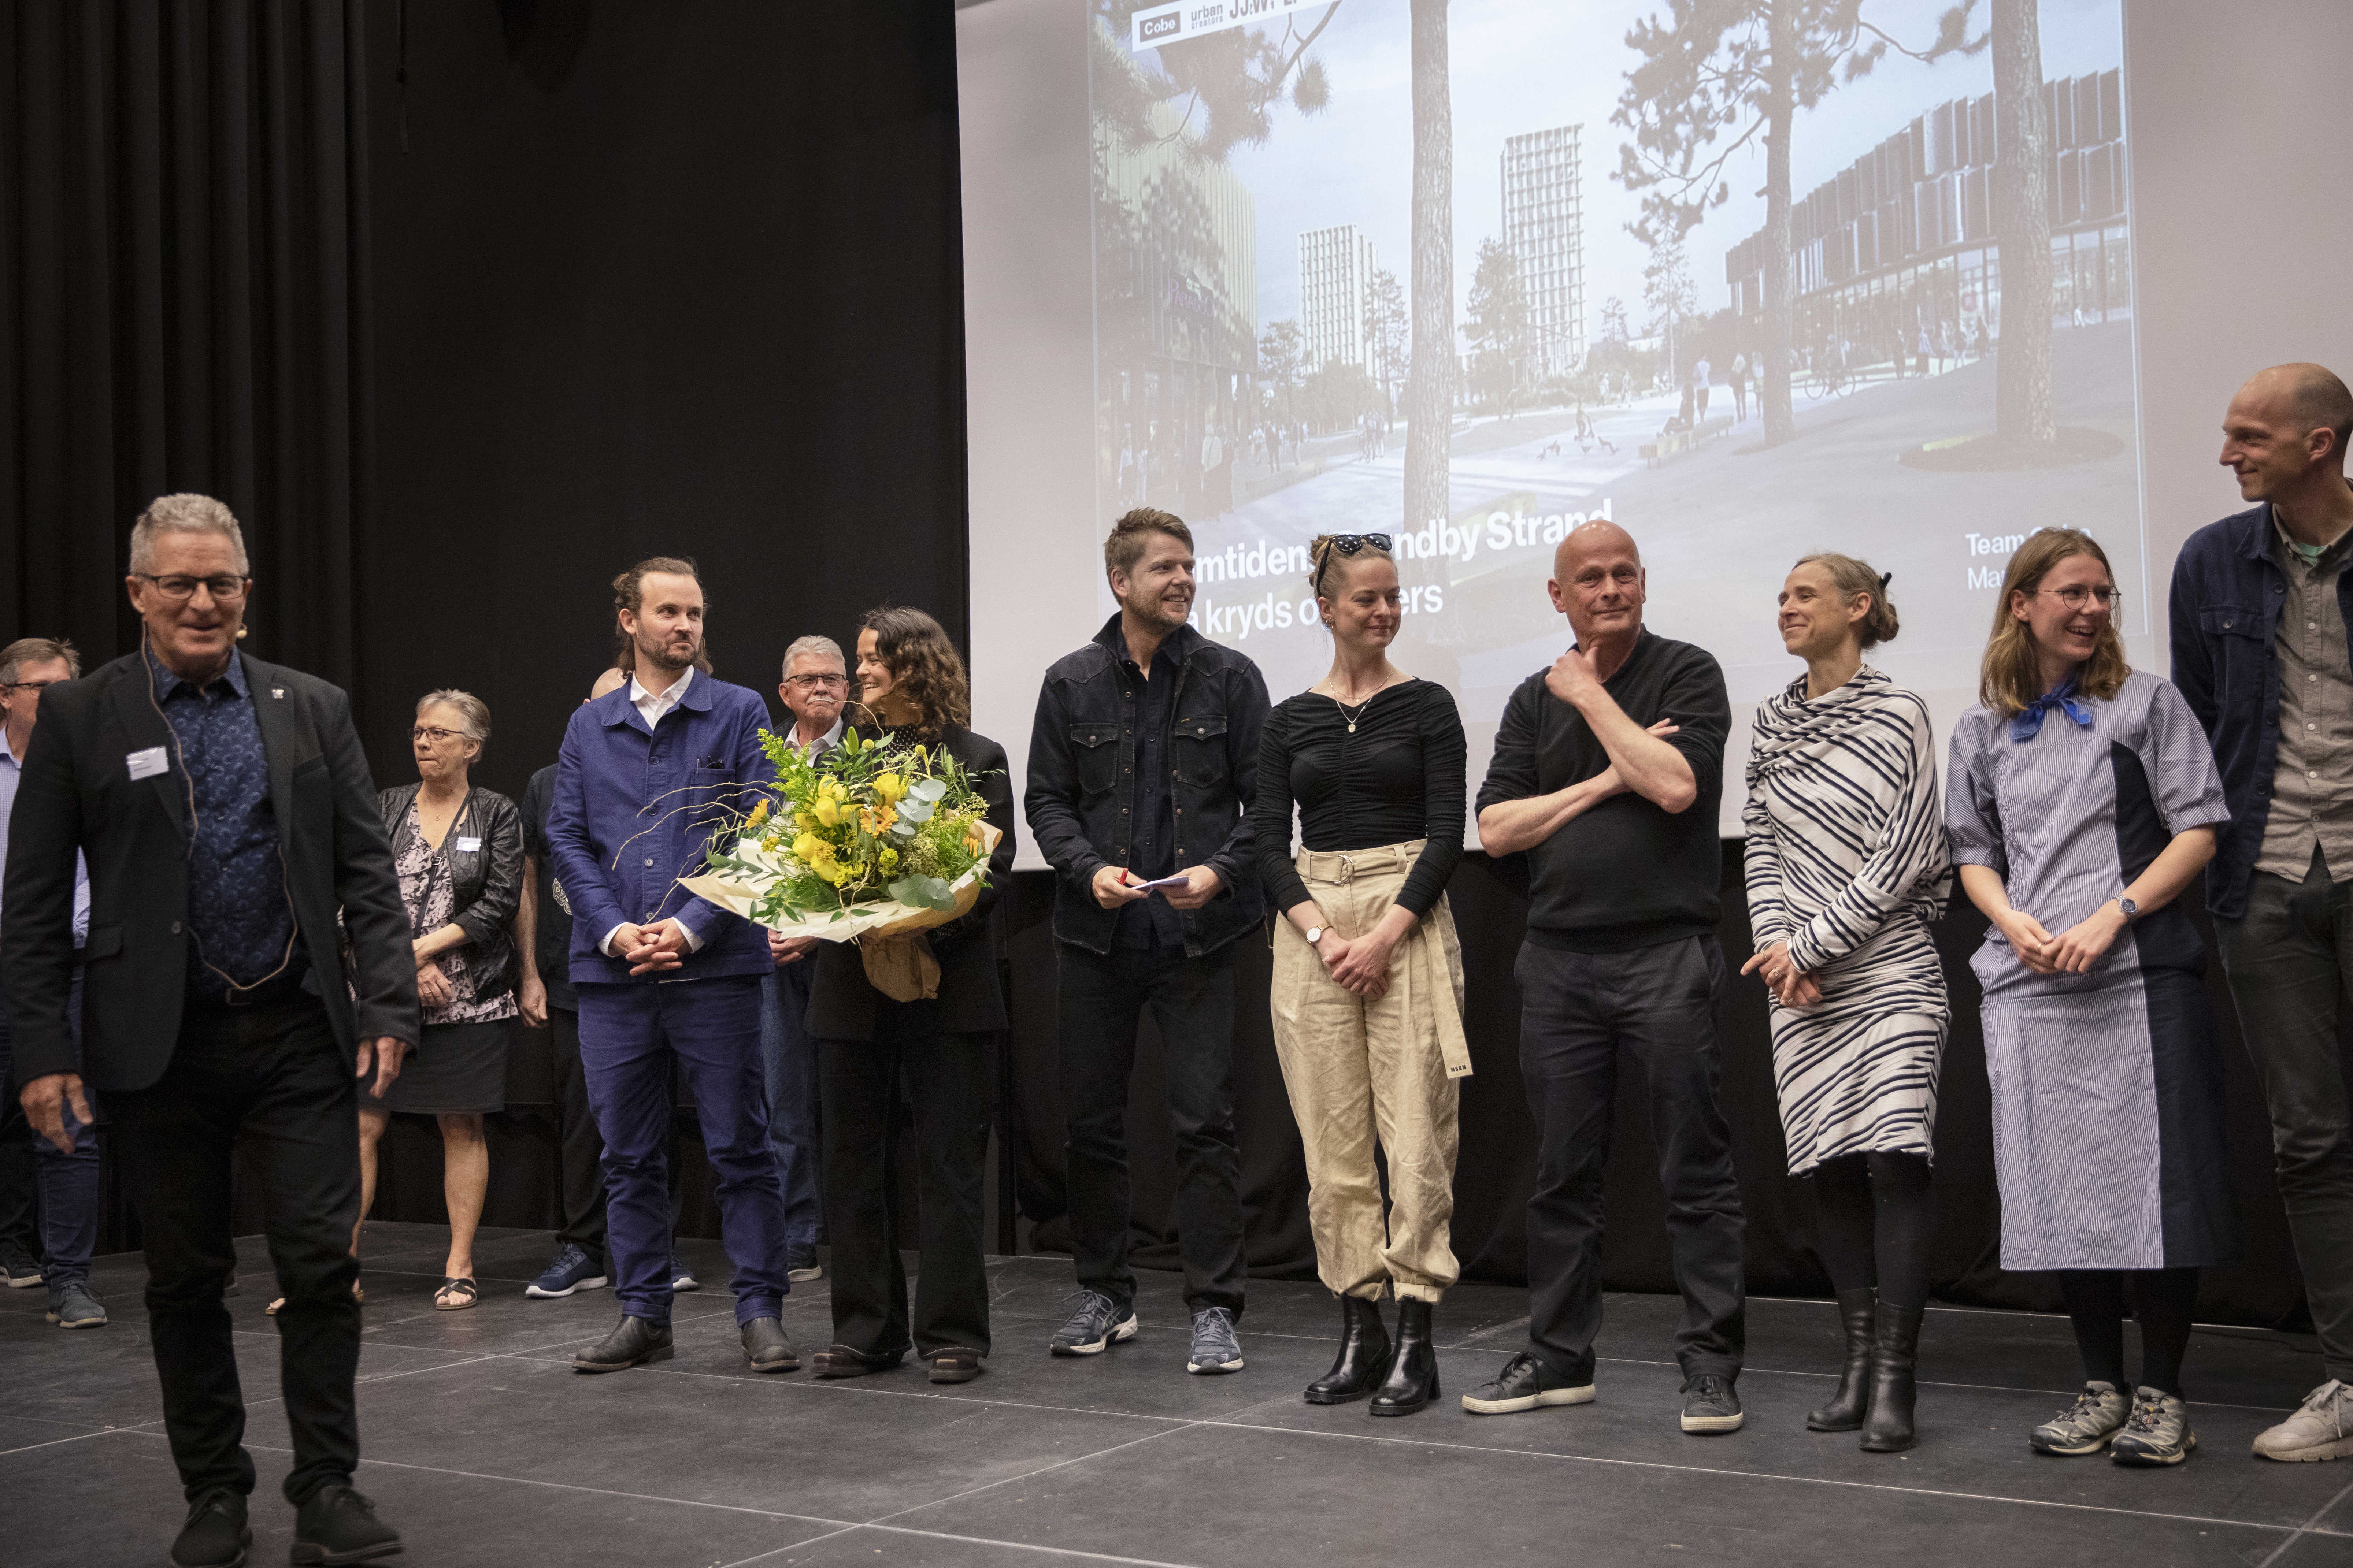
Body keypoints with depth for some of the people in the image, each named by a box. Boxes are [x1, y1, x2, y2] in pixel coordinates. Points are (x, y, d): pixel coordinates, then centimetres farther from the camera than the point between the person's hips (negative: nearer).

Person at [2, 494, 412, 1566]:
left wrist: (388, 1008, -3)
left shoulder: (313, 710, 7)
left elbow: (366, 875, 6)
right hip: (160, 1045, -1)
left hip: (298, 1036, 1)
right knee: (185, 1278, 9)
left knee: (321, 1266, -1)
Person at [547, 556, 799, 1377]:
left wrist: (690, 927, -12)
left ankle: (760, 1310, 8)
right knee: (629, 1154, 8)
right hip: (612, 973, 3)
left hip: (716, 967, -3)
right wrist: (615, 931, -7)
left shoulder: (740, 714, 3)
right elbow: (567, 839, 8)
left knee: (740, 1148, 0)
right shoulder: (588, 727, 12)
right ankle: (643, 1315, 17)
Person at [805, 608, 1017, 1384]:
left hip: (946, 988, -4)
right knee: (855, 1161, 8)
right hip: (853, 989, 4)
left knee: (949, 1161, 0)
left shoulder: (976, 760, 0)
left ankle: (952, 1331, 8)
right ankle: (867, 1329, 18)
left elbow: (993, 873, -5)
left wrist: (928, 930, -19)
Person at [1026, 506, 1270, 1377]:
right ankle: (1105, 1296, 23)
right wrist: (1091, 869, -10)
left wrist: (1220, 870, -14)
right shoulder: (1071, 683, 6)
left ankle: (1214, 1310, 3)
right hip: (1096, 935, 2)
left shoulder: (1230, 678, 3)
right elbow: (1047, 800, 7)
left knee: (1205, 1122, -4)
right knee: (1092, 1122, 9)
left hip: (1199, 935, -2)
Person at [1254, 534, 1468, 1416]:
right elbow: (1268, 843, 5)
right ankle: (1358, 1333, 13)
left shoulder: (1425, 706, 2)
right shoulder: (1290, 721, 9)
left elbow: (1447, 832, -4)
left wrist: (1387, 934, -13)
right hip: (1312, 928, 3)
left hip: (1407, 922, -3)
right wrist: (1322, 933, -9)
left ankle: (1415, 1341, 0)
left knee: (1414, 1134, -5)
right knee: (1332, 1139, 4)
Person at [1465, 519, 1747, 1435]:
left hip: (1666, 953, -4)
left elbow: (1677, 784, -16)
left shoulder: (1687, 674, 1)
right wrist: (1605, 782, -4)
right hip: (1559, 958, 4)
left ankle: (1711, 1367, 5)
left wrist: (1593, 699, -6)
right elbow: (1496, 827, 5)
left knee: (1695, 1170, -2)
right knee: (1563, 1172, 10)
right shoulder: (1536, 700, 14)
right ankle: (1558, 1357, 19)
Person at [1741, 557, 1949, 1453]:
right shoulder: (1773, 722, 13)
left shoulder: (1897, 716, -2)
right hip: (1802, 986, 5)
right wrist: (1778, 947, -2)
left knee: (1895, 1159, -12)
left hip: (1890, 970, -5)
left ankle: (1894, 1382, -9)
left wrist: (1812, 942, -10)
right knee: (1828, 1169, 4)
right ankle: (1857, 1363, 12)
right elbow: (1760, 846, 13)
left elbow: (1907, 853, -8)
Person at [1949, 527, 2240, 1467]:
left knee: (2151, 1186, -5)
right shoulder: (1982, 731, 14)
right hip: (2028, 989, 3)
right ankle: (2101, 1387, 15)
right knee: (2062, 1191, 4)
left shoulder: (2146, 704, 5)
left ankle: (2161, 1396, 5)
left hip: (2140, 977, -3)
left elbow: (2198, 831, -1)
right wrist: (2014, 921, -4)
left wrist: (2111, 917, -12)